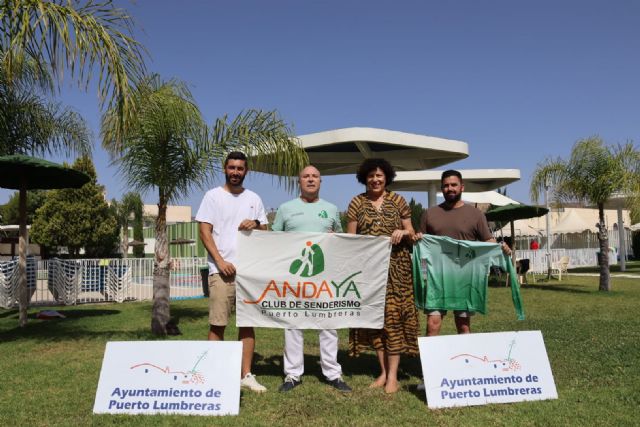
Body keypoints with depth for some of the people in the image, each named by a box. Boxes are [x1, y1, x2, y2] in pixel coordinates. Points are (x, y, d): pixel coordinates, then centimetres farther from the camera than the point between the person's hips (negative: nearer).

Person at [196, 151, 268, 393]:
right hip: (222, 270, -4)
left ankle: (246, 375, 15)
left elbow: (265, 232, 18)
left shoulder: (253, 198, 14)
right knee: (217, 324, -1)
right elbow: (204, 232, -4)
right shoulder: (213, 196, 3)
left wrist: (256, 224, -6)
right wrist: (219, 260, -14)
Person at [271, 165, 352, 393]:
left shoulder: (331, 209, 15)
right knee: (293, 323, 3)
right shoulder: (286, 208, 10)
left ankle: (333, 373, 11)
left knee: (328, 323, 2)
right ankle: (293, 374, 12)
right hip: (293, 273, -1)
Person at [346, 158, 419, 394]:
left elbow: (411, 233, 11)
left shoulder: (398, 201, 7)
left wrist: (404, 232, -12)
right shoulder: (357, 203, 7)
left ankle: (393, 375, 2)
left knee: (394, 316, -4)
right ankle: (383, 372, 15)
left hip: (395, 267, -1)